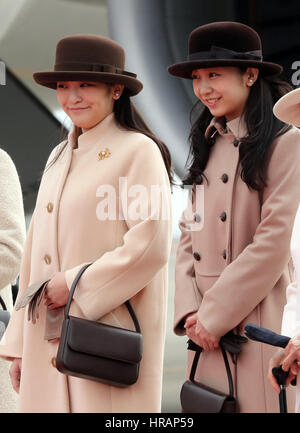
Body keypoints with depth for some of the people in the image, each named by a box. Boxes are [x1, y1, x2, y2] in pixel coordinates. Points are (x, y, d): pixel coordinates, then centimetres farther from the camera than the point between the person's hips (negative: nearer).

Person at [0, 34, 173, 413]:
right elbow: (35, 252, 16)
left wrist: (76, 284, -12)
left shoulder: (138, 151, -5)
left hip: (109, 332, -6)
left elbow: (151, 246, -15)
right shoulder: (59, 157, 17)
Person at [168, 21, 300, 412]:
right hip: (206, 326, 6)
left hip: (255, 319, -6)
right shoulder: (208, 145, 14)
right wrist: (190, 309, -3)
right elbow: (189, 238, 11)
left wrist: (215, 314, -13)